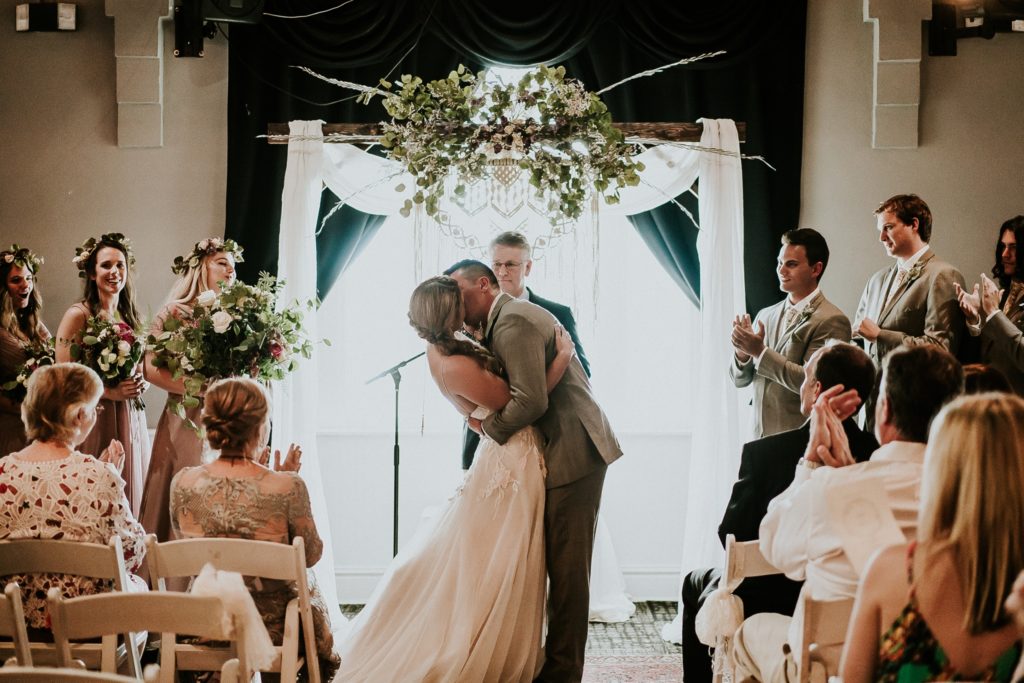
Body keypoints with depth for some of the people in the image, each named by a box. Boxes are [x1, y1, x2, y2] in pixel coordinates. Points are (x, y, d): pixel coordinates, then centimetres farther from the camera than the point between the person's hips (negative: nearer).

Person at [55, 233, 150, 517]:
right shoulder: (78, 315, -7)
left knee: (130, 494, 7)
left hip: (131, 420, 6)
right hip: (93, 421, -6)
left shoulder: (132, 316, 13)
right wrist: (110, 392, -19)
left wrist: (143, 382, 0)